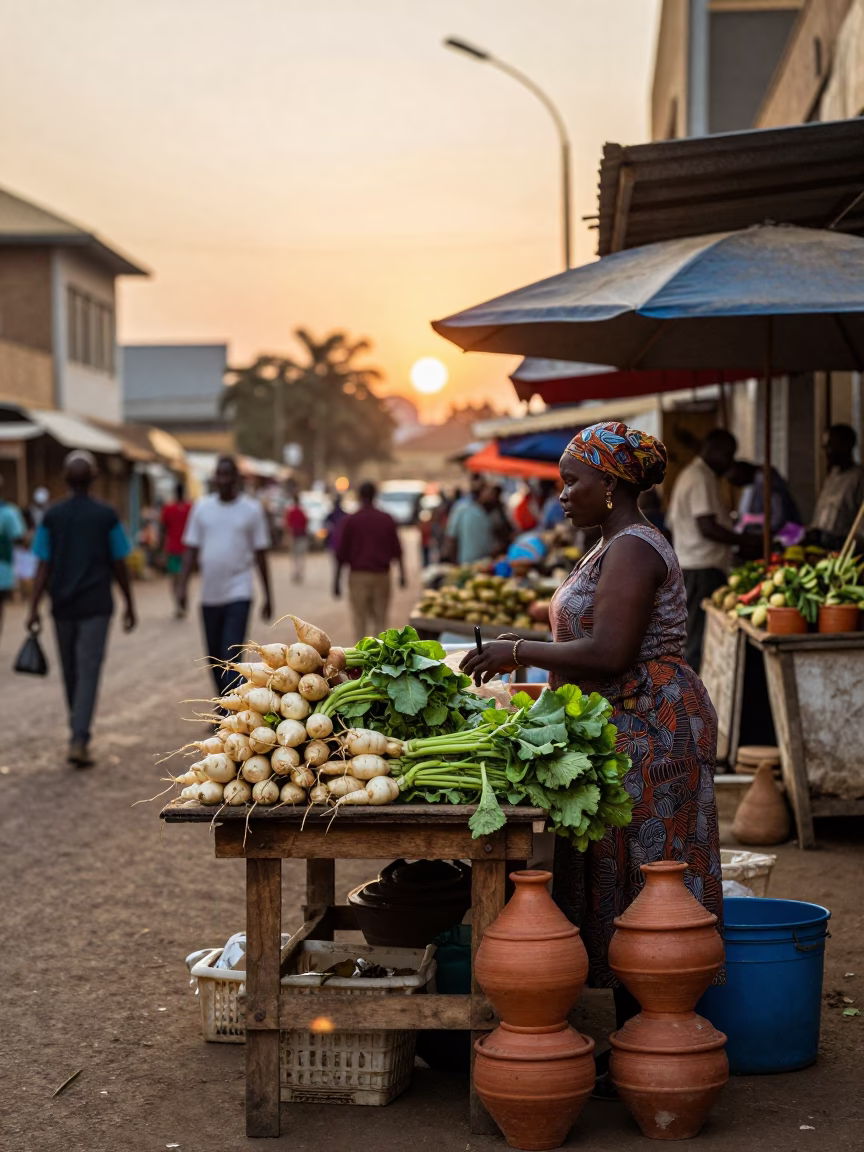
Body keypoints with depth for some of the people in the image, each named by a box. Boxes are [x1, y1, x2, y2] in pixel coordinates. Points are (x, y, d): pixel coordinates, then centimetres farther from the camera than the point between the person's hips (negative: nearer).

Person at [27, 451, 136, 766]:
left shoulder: (52, 516, 0)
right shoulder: (106, 516, -4)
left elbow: (44, 566, -3)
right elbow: (120, 566, 0)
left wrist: (34, 608, -2)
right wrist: (129, 606, 9)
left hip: (62, 606, 2)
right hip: (96, 606, -2)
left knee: (71, 672, 15)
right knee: (88, 672, -5)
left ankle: (79, 734, 30)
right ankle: (79, 741, -16)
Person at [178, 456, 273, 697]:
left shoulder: (252, 509, 0)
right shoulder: (201, 507, 6)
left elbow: (260, 555, 3)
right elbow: (191, 550, 7)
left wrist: (268, 596, 5)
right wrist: (183, 586, -4)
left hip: (238, 595, -3)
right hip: (210, 595, 3)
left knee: (232, 656, -13)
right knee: (215, 657, 12)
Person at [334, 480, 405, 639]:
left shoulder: (350, 520, -3)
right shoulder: (387, 519, 3)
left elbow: (341, 554, -2)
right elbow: (397, 550, 8)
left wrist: (337, 581, 3)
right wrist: (402, 574, 18)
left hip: (358, 576, -2)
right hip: (382, 575, 2)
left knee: (360, 620, 3)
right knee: (380, 620, 9)